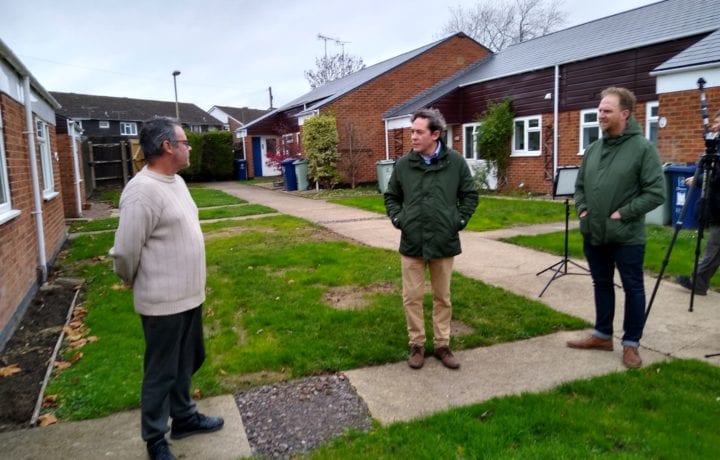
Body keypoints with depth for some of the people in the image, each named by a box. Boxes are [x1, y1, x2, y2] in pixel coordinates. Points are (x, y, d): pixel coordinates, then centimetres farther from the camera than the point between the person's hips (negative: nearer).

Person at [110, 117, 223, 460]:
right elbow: (125, 252, -19)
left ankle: (184, 418, 42)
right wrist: (137, 284, -1)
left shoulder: (177, 181, 8)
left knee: (184, 365, 23)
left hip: (189, 295, 9)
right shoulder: (143, 191, -23)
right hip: (163, 302, -8)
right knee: (161, 372, 9)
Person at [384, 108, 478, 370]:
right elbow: (391, 196, 13)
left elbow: (470, 196, 7)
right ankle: (417, 345, 22)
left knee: (443, 297, 11)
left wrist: (459, 220, -3)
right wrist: (398, 219, -1)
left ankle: (442, 345, 26)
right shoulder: (403, 164, -1)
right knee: (412, 297, 6)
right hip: (412, 243, 1)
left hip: (444, 242, 0)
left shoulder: (456, 162, -3)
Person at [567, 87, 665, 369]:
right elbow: (580, 185, 18)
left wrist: (624, 214, -17)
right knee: (602, 285, 17)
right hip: (594, 234, 6)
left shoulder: (643, 148, -10)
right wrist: (582, 209, 2)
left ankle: (631, 344, 20)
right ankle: (603, 336, 32)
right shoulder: (593, 149, 8)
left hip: (626, 236, -6)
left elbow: (656, 193, -14)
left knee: (633, 289, 7)